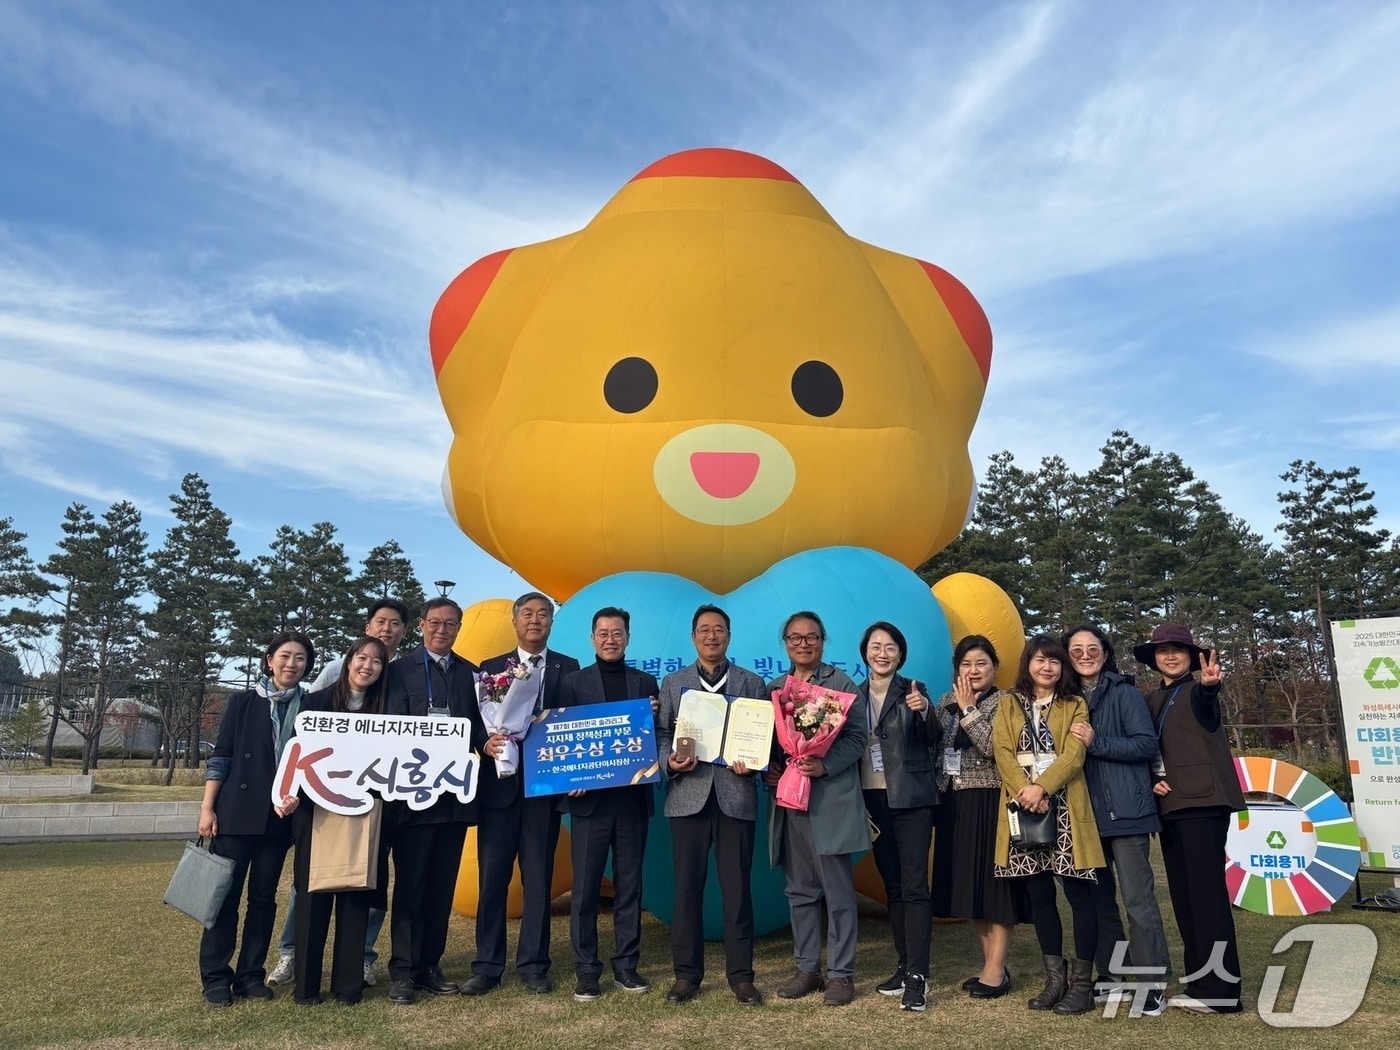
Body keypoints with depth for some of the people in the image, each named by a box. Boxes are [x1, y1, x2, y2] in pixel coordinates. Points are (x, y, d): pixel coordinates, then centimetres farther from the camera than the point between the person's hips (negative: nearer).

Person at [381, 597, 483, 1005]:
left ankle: (429, 966, 20)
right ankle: (403, 971, 10)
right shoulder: (400, 671, 2)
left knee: (443, 885, 10)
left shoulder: (471, 673, 12)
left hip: (456, 793, 4)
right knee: (410, 884, 1)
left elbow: (479, 726, 8)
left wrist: (487, 743, -12)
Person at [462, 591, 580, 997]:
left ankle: (533, 965, 19)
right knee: (491, 877, 5)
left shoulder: (568, 668, 5)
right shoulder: (491, 668, 8)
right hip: (500, 785, 1)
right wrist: (485, 743, -16)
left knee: (538, 879, 7)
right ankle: (487, 965, 16)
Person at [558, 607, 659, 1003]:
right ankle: (586, 971, 14)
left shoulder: (646, 683, 9)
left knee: (629, 885, 9)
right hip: (590, 798, -2)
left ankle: (626, 966, 20)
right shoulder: (574, 683, 4)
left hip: (633, 797, 2)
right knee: (585, 887, 3)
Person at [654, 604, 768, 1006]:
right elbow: (661, 734, 7)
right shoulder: (673, 683, 11)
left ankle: (741, 974, 16)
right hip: (688, 795, 1)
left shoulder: (753, 683, 8)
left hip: (736, 795, -1)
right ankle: (687, 973, 19)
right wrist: (669, 762, -12)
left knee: (737, 887, 4)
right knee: (687, 886, 6)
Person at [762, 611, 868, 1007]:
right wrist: (768, 770, -6)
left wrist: (825, 765, -20)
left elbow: (857, 735, -7)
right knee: (799, 891, 12)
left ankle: (841, 973, 13)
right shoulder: (774, 687, 13)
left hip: (830, 800, -4)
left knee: (838, 892, 1)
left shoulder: (841, 683, 1)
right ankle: (807, 969, 24)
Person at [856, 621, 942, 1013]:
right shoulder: (855, 695, 6)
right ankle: (905, 966, 21)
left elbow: (934, 739, -12)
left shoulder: (912, 690, -3)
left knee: (914, 887, -6)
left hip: (910, 799, -4)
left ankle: (918, 976, -3)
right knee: (892, 886, 12)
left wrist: (924, 711, -31)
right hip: (873, 800, 4)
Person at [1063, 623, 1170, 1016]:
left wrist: (1096, 742, -17)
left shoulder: (1124, 693, -3)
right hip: (1086, 813, 5)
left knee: (1138, 897, -5)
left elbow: (1146, 745, -11)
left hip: (1125, 810, -5)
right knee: (1098, 897, 12)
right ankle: (1112, 976, 23)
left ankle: (1152, 983, 4)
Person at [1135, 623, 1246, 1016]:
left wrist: (1208, 685, -52)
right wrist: (1152, 781, -1)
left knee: (1206, 889, -9)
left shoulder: (1197, 691, -3)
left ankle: (1220, 989, -5)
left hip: (1202, 801, -7)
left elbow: (1205, 707, -29)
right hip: (1170, 804, 7)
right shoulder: (1152, 700, 16)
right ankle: (1198, 982, 17)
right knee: (1183, 893, 9)